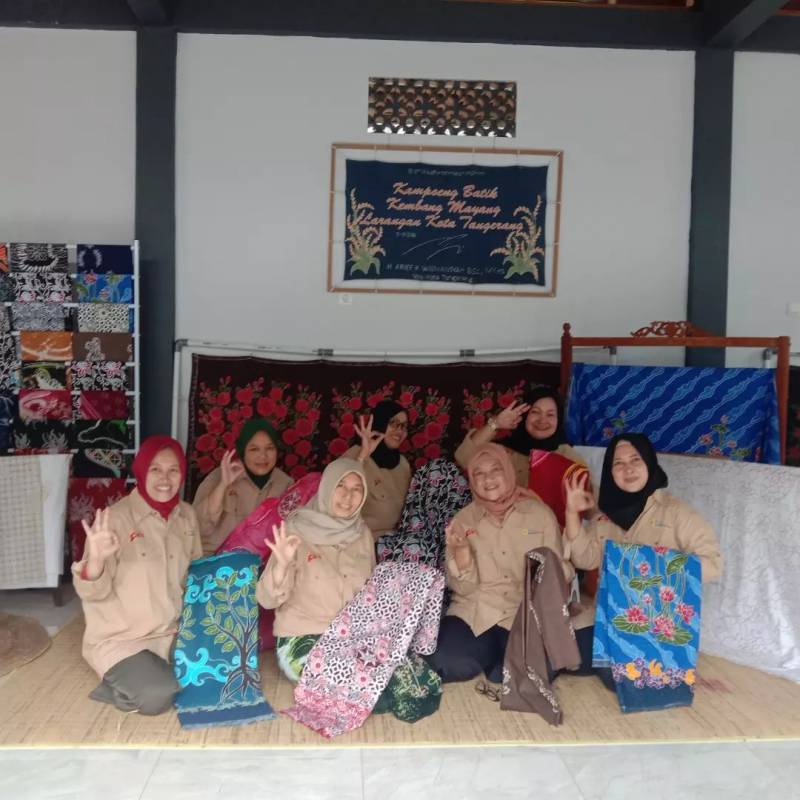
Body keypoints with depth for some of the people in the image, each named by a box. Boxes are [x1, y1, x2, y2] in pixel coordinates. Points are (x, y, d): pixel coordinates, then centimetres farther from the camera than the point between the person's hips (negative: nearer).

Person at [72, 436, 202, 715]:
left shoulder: (186, 515, 2)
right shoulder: (117, 517, -15)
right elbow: (93, 592, -18)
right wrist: (97, 559, -39)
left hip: (174, 633, 6)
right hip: (120, 640, -6)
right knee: (158, 695, -27)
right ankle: (122, 686, 4)